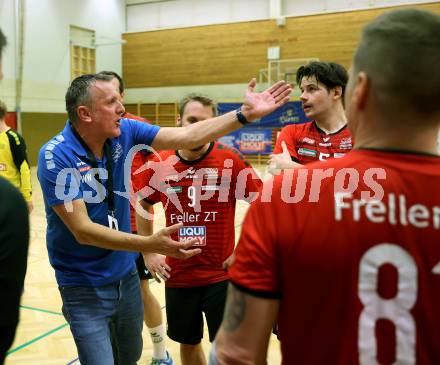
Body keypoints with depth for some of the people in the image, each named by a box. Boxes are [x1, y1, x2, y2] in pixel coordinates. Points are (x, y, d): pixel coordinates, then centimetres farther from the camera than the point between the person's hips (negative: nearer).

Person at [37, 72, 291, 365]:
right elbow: (83, 230, -26)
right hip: (85, 286, -5)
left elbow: (187, 137, -7)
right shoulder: (56, 156, -22)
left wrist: (246, 113, -13)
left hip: (126, 274, 6)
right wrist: (150, 245, -35)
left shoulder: (124, 132, -8)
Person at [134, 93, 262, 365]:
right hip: (177, 276, 3)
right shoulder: (160, 164, -3)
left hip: (220, 275, -3)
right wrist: (149, 253, 9)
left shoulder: (230, 159, -12)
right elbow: (143, 207, 14)